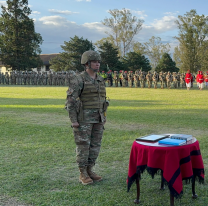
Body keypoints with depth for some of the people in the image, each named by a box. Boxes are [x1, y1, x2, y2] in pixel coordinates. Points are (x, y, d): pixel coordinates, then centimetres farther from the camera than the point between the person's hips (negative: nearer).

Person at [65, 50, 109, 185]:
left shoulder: (100, 80, 11)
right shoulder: (78, 80, -11)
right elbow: (71, 101, -12)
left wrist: (104, 116, 14)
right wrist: (73, 120, -17)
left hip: (97, 118, 7)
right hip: (83, 118, -7)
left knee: (95, 145, 8)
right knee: (83, 145, -2)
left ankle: (89, 171, 20)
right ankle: (83, 174, 8)